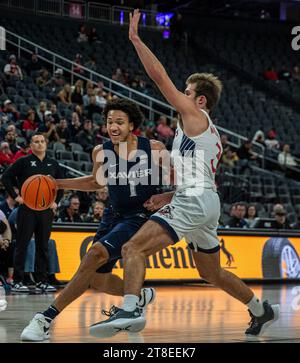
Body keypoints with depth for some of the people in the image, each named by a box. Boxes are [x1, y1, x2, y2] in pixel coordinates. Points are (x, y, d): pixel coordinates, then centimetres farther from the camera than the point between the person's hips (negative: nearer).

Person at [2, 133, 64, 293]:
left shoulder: (53, 164, 12)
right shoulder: (24, 162, 0)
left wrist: (56, 201, 10)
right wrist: (15, 196, -10)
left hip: (46, 209, 4)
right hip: (27, 209, -4)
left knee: (43, 246, 7)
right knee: (22, 245, -3)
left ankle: (41, 281, 13)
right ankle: (17, 282, -1)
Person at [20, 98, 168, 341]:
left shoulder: (153, 149, -15)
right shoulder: (102, 152, -5)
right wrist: (58, 184, 5)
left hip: (141, 217, -6)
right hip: (115, 215, 6)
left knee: (96, 253, -27)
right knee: (97, 280, 7)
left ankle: (47, 319, -27)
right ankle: (141, 297, 40)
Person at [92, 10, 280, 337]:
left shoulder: (194, 114, 0)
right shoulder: (210, 132, 26)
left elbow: (159, 77, -7)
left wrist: (135, 38, -3)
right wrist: (169, 196, 20)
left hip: (193, 201, -10)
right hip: (207, 203, 10)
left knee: (133, 249, -20)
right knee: (211, 273, 25)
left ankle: (129, 310, -39)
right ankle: (261, 311, 36)